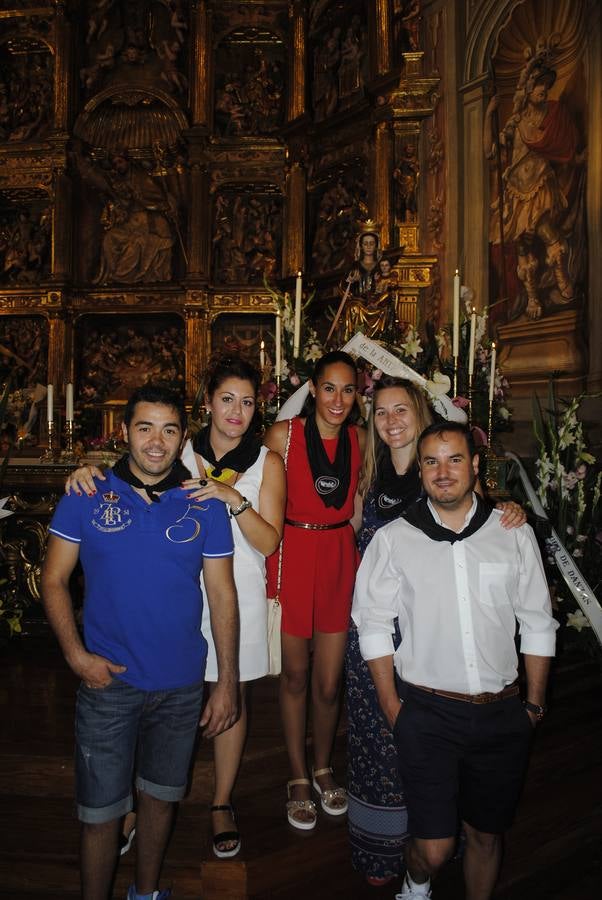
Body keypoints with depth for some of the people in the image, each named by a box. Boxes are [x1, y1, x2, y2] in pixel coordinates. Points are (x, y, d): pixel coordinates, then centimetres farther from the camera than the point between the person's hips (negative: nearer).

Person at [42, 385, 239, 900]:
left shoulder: (205, 506, -5)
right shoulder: (87, 496, -5)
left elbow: (222, 596, -2)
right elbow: (54, 580, 0)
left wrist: (227, 683, -4)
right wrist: (77, 655, -11)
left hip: (182, 686, 2)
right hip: (108, 682, -1)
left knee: (161, 797, 20)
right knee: (101, 812, 9)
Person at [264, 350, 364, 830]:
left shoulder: (359, 439, 5)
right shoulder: (283, 434, -6)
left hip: (340, 555, 3)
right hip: (293, 554, -2)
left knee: (330, 681, 10)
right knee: (295, 675, 13)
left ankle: (324, 768, 38)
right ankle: (299, 777, 34)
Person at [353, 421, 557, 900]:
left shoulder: (515, 534, -1)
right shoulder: (393, 539, -5)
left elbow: (537, 624, 5)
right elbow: (374, 625, -1)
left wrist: (535, 703, 6)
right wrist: (392, 707, -2)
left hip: (502, 714, 2)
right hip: (428, 712, -2)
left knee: (486, 834, 16)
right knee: (433, 848, 3)